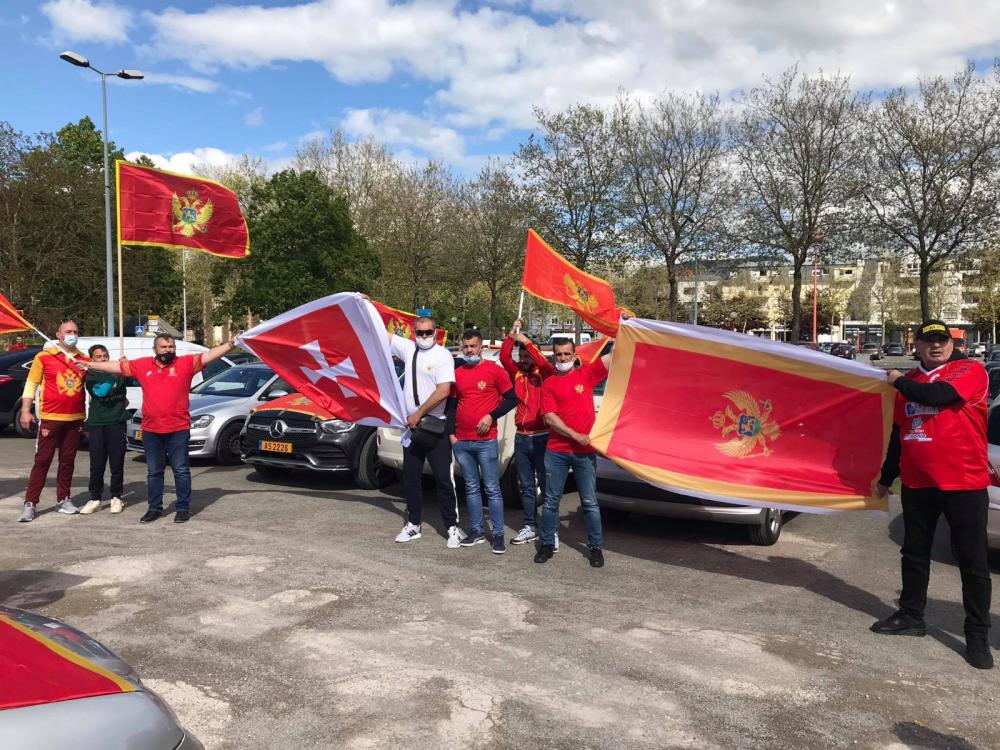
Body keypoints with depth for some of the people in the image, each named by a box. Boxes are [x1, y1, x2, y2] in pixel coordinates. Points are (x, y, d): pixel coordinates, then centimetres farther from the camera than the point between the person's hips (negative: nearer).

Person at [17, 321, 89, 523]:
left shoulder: (84, 360, 8)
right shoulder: (44, 357, -1)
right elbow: (31, 384, 1)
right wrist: (25, 411, -6)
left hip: (76, 419, 3)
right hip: (50, 418, -3)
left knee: (67, 460, 10)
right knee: (42, 460, -2)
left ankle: (63, 499, 19)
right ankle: (30, 503, 3)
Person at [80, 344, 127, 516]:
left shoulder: (119, 373, 7)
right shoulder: (90, 377, 2)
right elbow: (100, 392, -16)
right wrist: (114, 374, -22)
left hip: (117, 424, 1)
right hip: (96, 425, -1)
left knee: (117, 463, 3)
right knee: (96, 465, 0)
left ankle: (116, 497, 13)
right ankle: (95, 499, 9)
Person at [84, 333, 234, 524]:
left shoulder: (186, 363, -3)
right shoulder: (142, 365, 7)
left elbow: (209, 355, -12)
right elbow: (116, 366, 16)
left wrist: (230, 344, -23)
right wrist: (91, 365, 18)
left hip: (178, 429, -4)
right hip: (150, 431, 4)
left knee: (181, 470, 2)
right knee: (153, 472, 13)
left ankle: (183, 508, 10)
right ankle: (155, 508, 23)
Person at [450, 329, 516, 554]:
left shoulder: (494, 370, -2)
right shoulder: (457, 373, 11)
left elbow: (511, 399, -1)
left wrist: (491, 416, -12)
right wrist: (451, 433, 9)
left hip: (486, 440, -4)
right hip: (461, 442, 5)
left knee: (492, 489, -2)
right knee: (471, 488, 11)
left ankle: (498, 535, 4)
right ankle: (476, 531, 19)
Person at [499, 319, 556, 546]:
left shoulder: (545, 374, -1)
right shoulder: (518, 374, 10)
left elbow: (545, 364, -22)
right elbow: (504, 357, -2)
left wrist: (526, 341, -20)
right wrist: (512, 334, -8)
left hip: (541, 437, -5)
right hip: (521, 438, 5)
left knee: (546, 485, 0)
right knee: (526, 486, 11)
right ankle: (530, 527, 20)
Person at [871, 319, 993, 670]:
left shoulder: (970, 371, -6)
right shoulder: (910, 382, 11)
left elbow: (935, 396, -26)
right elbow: (898, 433, 17)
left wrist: (898, 381, -7)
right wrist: (886, 477, 21)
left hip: (964, 485, -6)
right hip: (916, 484, 6)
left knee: (973, 562, 3)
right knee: (914, 555, 15)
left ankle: (978, 636, 11)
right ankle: (911, 616, 28)